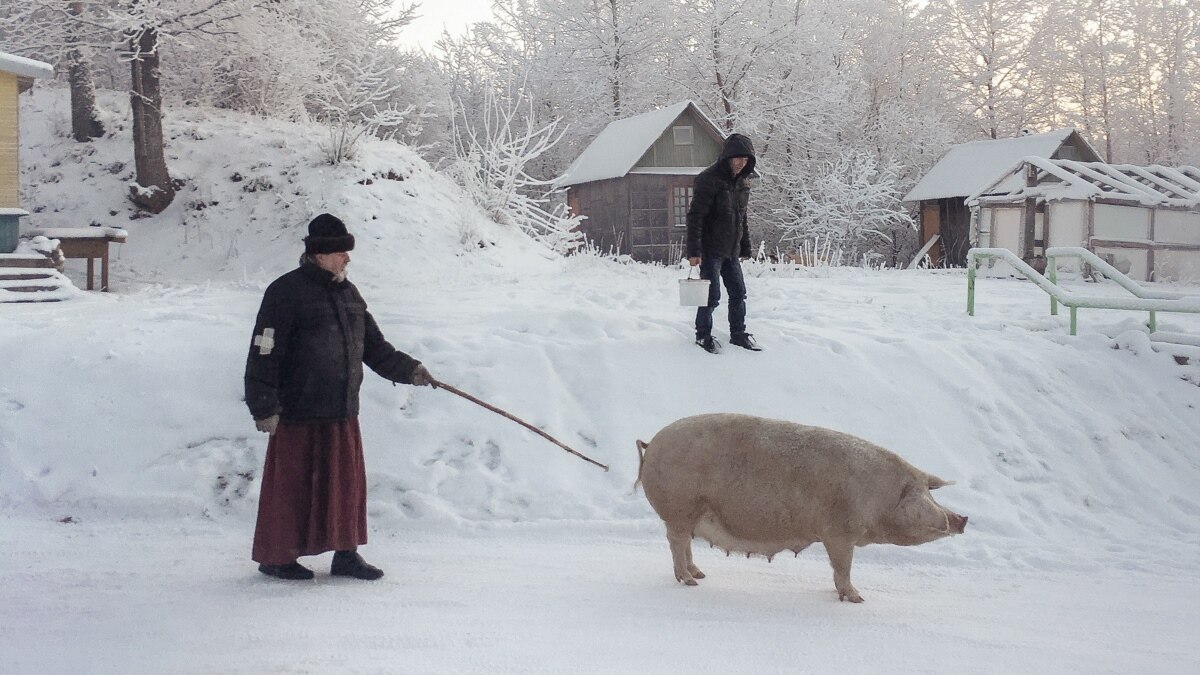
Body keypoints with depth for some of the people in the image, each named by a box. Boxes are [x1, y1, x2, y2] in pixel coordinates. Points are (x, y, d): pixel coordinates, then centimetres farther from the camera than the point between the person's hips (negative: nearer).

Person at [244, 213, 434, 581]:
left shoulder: (348, 293, 13)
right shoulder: (287, 292, -11)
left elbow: (373, 346, 20)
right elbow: (264, 354, -13)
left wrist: (408, 369, 9)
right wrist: (264, 407, -15)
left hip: (343, 412, 7)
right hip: (298, 413, -7)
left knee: (348, 481, 11)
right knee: (291, 485, 2)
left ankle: (346, 554, 23)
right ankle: (275, 557, 16)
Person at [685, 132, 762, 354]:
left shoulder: (740, 183, 10)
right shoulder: (708, 180, -16)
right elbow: (695, 217, -19)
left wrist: (745, 247, 19)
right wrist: (694, 251, -23)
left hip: (731, 251, 8)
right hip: (711, 250, -8)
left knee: (738, 292, 11)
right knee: (712, 295, -3)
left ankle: (738, 333, 23)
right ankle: (703, 335, 12)